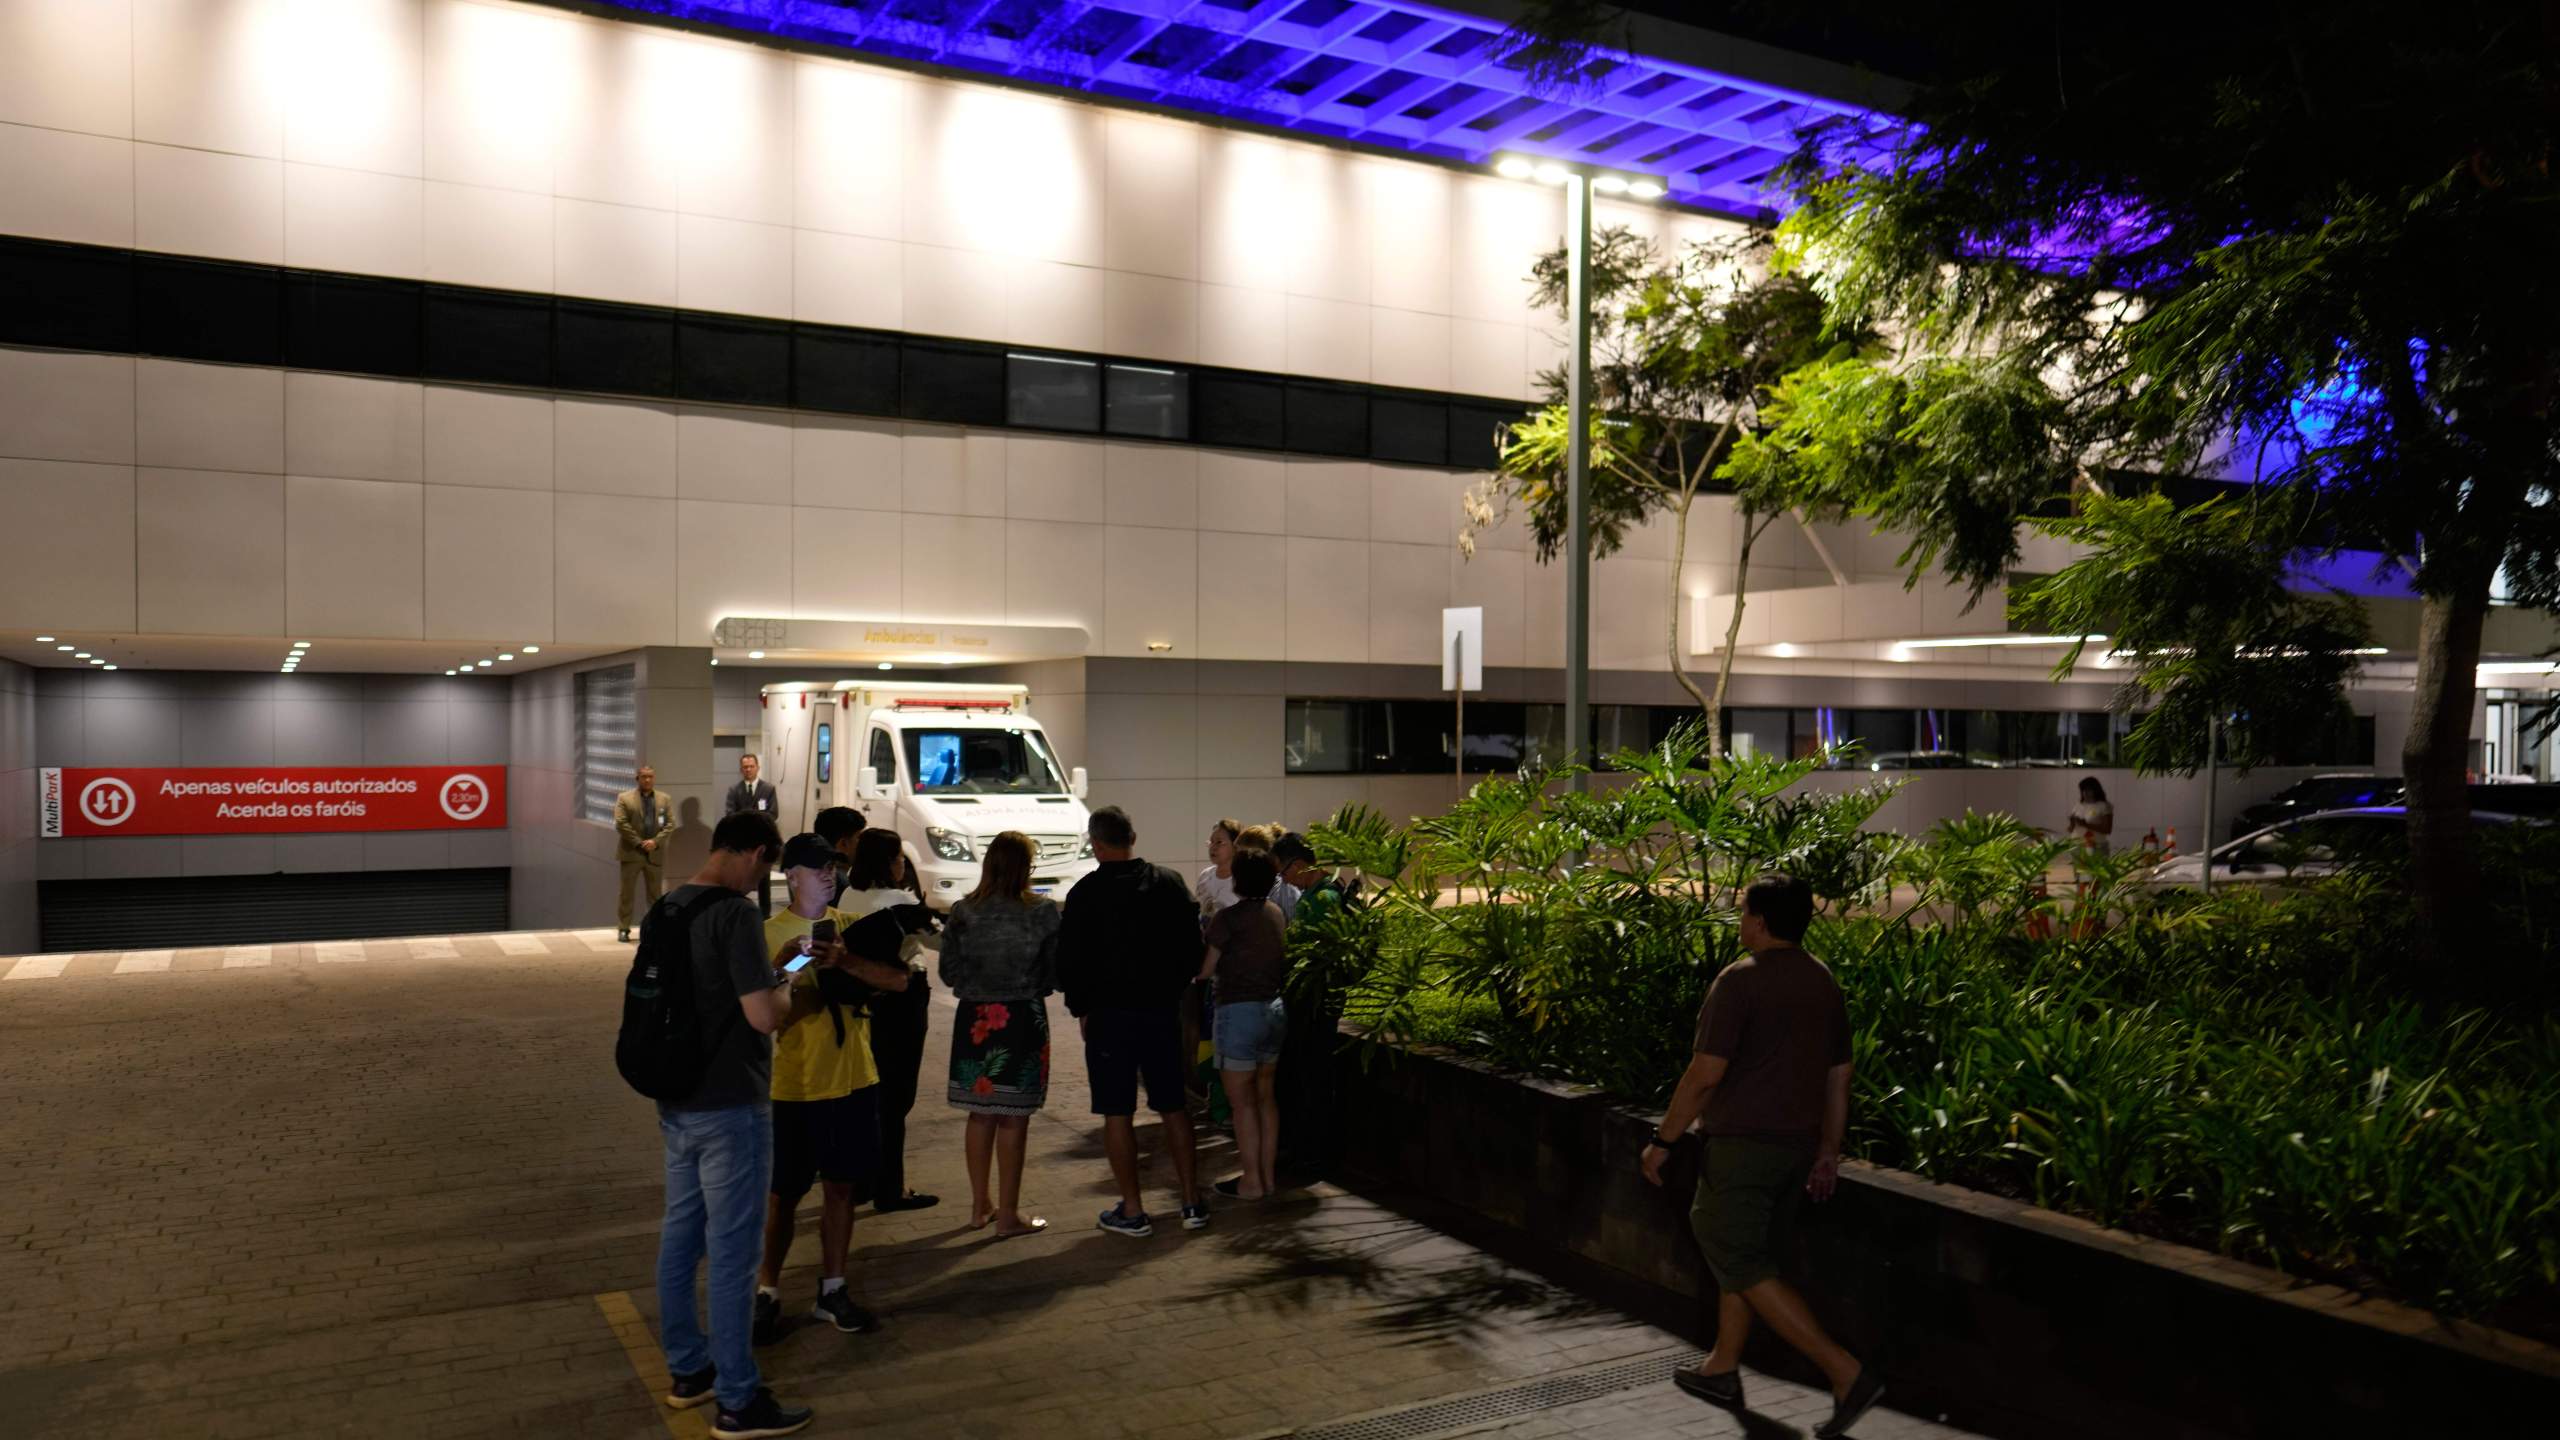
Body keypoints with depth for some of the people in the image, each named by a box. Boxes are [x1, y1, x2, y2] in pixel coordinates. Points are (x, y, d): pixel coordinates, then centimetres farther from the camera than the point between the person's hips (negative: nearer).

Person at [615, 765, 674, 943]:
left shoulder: (664, 799, 9)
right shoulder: (624, 798, 0)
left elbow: (670, 823, 4)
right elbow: (621, 823, -8)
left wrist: (655, 841, -10)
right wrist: (639, 843, -13)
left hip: (655, 853, 2)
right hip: (631, 853, -2)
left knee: (656, 893, 6)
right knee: (626, 893, 1)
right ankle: (623, 928, 7)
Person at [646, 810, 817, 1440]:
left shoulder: (664, 910, 8)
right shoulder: (734, 913, -19)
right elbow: (765, 1015, -23)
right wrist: (790, 989, -4)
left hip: (677, 1103, 9)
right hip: (729, 1108, -9)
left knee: (680, 1238, 17)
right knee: (731, 1251, -1)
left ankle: (688, 1370, 30)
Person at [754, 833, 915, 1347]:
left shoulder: (851, 927, 5)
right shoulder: (769, 934, -5)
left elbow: (898, 979, -8)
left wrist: (846, 961, -22)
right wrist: (780, 968, -28)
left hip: (853, 1079, 4)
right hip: (794, 1086, -3)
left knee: (840, 1186, 12)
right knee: (783, 1193, 5)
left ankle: (832, 1291, 24)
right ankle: (768, 1293, 20)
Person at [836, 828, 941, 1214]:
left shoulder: (848, 897, 4)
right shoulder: (900, 900, -17)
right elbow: (935, 938, -11)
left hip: (861, 998, 8)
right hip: (900, 1000, -8)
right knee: (896, 1096, 0)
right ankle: (889, 1189, 5)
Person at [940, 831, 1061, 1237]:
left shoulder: (963, 912, -3)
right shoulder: (1042, 913, -10)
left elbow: (948, 972, 2)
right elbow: (1056, 974, -6)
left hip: (974, 1019, 3)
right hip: (1022, 1018, -3)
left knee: (981, 1114, 15)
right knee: (1013, 1118, 4)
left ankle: (980, 1206, 26)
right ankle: (1007, 1215, 9)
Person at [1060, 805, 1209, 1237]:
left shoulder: (1086, 893, -9)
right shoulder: (1169, 883, 2)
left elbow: (1070, 960, -8)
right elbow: (1192, 947, 5)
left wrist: (1081, 1008, 5)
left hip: (1109, 1013, -4)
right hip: (1163, 1010, 4)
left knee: (1117, 1113, 4)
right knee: (1173, 1107, 12)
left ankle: (1132, 1210, 6)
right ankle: (1192, 1202, 15)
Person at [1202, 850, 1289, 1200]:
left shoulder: (1228, 918, -14)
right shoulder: (1276, 914, 6)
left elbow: (1204, 971, -10)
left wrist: (1201, 942, 10)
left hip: (1240, 1011, -7)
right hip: (1275, 1009, 7)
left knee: (1242, 1102, 2)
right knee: (1264, 1097, 15)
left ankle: (1251, 1182, 7)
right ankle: (1268, 1176, 20)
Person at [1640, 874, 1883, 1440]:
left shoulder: (1740, 980, -17)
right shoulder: (1824, 983, 7)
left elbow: (1705, 1074, -19)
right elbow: (1838, 1077, 12)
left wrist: (1663, 1141, -10)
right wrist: (1828, 1151, 20)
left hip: (1744, 1145, -8)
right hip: (1797, 1145, 9)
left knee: (1745, 1266, 0)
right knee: (1744, 1254, 20)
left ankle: (1846, 1372, -5)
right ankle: (1722, 1370, 30)